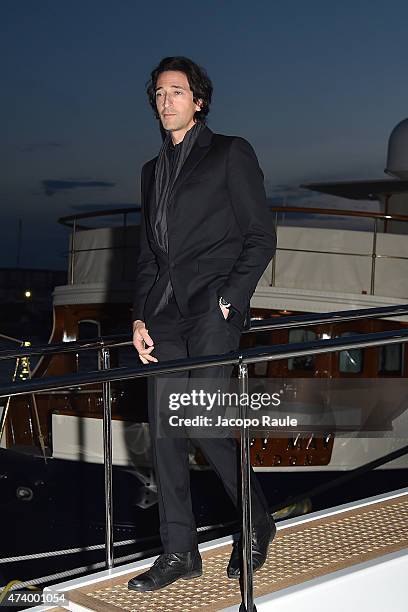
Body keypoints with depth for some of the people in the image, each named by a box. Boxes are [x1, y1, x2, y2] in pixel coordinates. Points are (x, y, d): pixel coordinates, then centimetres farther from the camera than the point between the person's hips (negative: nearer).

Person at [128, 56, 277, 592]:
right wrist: (140, 317, 10)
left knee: (204, 421, -16)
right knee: (164, 427, 1)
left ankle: (257, 523, 8)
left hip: (212, 308, -6)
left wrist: (228, 300, -11)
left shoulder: (230, 153, 6)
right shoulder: (153, 170, 23)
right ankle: (179, 553, 9)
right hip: (164, 314, 6)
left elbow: (260, 237, 0)